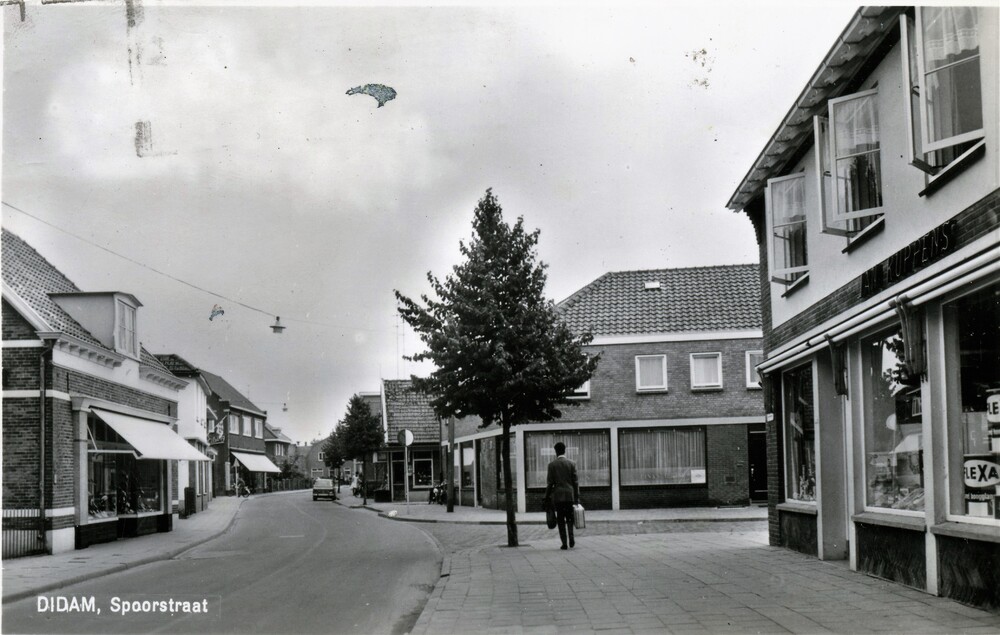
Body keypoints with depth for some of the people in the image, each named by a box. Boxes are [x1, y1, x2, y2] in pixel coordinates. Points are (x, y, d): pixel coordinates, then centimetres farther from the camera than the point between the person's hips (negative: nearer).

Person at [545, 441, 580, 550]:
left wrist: (547, 496, 5)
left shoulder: (552, 465, -1)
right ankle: (571, 537, -5)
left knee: (560, 520, 5)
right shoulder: (572, 464, 2)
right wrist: (577, 498, 4)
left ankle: (564, 543, -1)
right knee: (570, 518, 15)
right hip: (570, 495, 1)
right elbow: (575, 482, 1)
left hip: (557, 496, -1)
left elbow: (550, 483, -3)